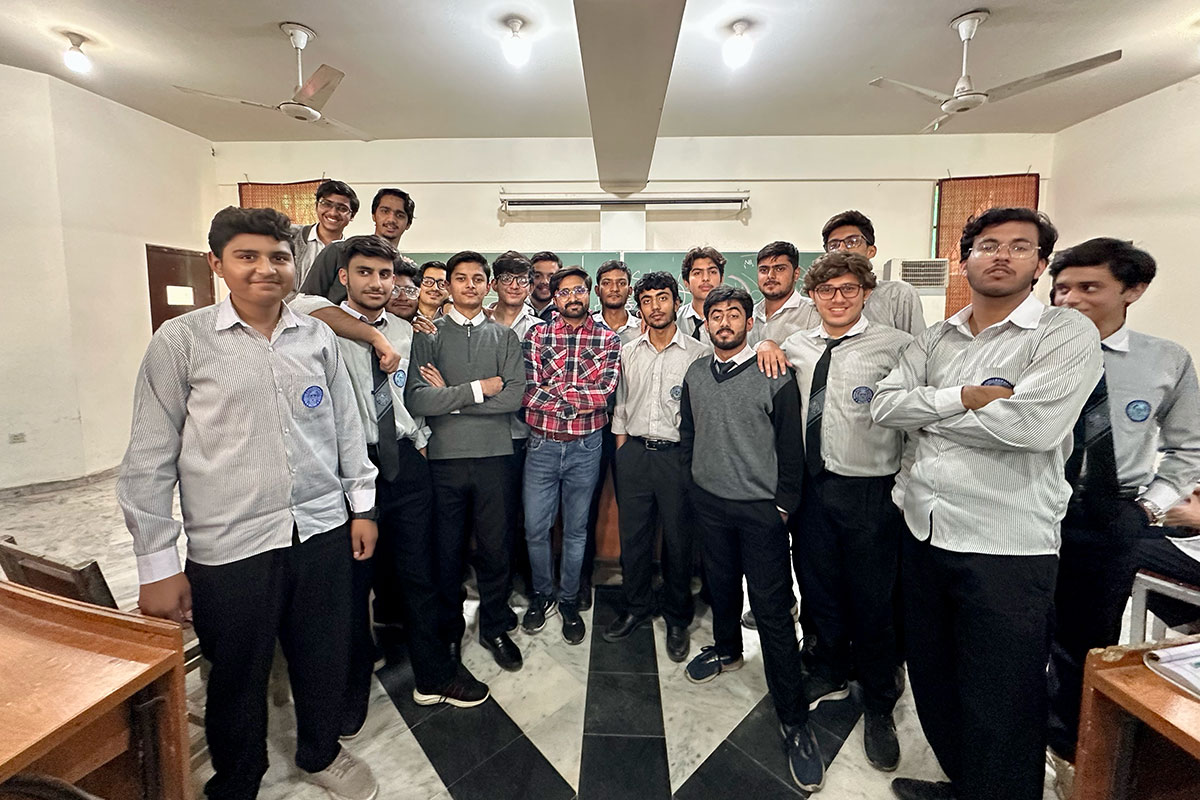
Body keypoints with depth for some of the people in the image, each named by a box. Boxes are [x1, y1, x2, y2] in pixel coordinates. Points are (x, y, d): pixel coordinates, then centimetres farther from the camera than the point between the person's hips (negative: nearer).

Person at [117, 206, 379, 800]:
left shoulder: (318, 338, 4)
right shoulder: (180, 341, -5)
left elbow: (346, 426, 10)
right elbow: (149, 458, -3)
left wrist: (362, 505, 10)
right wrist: (157, 565, -3)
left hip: (323, 532, 3)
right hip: (228, 547, -2)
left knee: (325, 661, 18)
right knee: (236, 680, 16)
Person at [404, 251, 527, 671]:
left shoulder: (505, 336, 7)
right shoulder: (428, 334, 2)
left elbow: (514, 396, -7)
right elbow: (416, 399, -12)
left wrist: (450, 395, -9)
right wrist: (480, 388, -12)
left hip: (494, 455, 1)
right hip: (444, 456, -1)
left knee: (494, 546, 11)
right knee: (447, 549, 12)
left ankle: (495, 627, 31)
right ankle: (448, 631, 33)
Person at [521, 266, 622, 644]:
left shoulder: (608, 339, 0)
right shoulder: (537, 335, 1)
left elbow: (604, 392, -14)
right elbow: (528, 392, -10)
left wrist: (551, 390, -14)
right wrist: (579, 399, -15)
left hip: (585, 447, 0)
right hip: (542, 444, 1)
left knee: (576, 529, 13)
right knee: (535, 527, 9)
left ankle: (569, 600, 33)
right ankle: (541, 594, 34)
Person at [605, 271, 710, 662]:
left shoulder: (699, 352, -3)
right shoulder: (628, 352, 9)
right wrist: (621, 450, 9)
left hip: (678, 454, -3)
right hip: (634, 452, 3)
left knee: (678, 538, 7)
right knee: (632, 534, 11)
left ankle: (678, 619, 27)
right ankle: (636, 607, 32)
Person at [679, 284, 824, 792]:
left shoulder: (774, 377, -9)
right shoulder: (695, 374, 4)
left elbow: (791, 446, -6)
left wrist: (784, 504, -7)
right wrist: (692, 482, 10)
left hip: (762, 509, -4)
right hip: (709, 502, 4)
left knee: (773, 610, 0)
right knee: (721, 582, 21)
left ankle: (793, 720, 14)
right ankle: (726, 649, 48)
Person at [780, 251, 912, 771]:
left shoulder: (896, 346, -9)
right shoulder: (795, 346, 5)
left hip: (870, 489, -4)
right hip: (812, 485, 4)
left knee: (873, 600, 10)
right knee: (819, 587, 19)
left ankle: (878, 706, 35)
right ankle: (830, 674, 45)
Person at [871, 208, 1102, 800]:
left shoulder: (1067, 333, -7)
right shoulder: (934, 340, 10)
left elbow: (1033, 425, -22)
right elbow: (884, 406, -2)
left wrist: (926, 410, -9)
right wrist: (965, 397, -15)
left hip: (1007, 549, -5)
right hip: (924, 533, 6)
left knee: (1000, 711, 9)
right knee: (931, 680, 22)